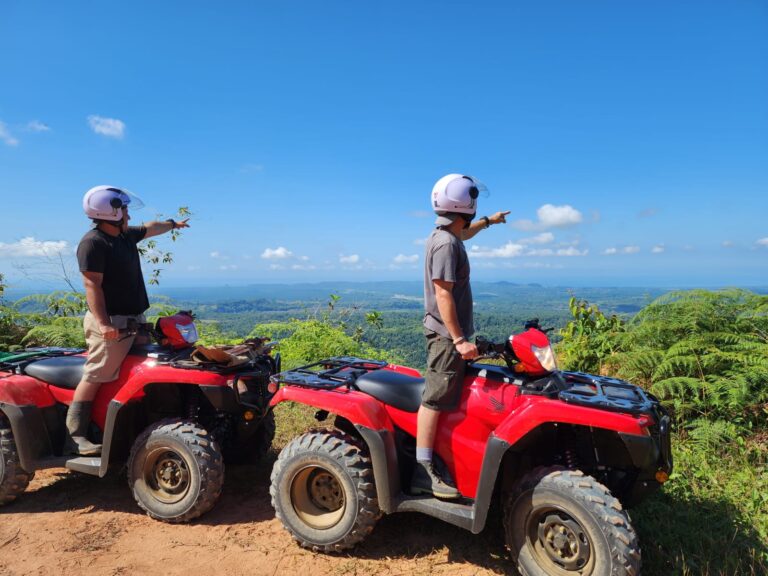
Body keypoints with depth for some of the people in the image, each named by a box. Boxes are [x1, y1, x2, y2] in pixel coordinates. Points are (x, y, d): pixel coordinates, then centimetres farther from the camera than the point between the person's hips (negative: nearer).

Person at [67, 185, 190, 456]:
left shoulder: (126, 235, 15)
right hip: (110, 323, -9)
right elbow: (92, 284, -18)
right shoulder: (93, 242, -12)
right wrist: (103, 323, -26)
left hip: (134, 319, 9)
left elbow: (149, 228, 36)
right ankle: (75, 436, -6)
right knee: (94, 377, -10)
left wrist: (174, 224, 53)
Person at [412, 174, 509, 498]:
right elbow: (443, 294, -23)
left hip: (447, 334, 11)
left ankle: (431, 462, 23)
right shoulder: (446, 244, -17)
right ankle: (423, 473, -5)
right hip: (447, 334, -11)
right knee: (436, 400, -10)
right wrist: (459, 340, -24)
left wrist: (489, 221, 54)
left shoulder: (446, 236, 14)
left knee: (442, 398, 14)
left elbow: (464, 233, 40)